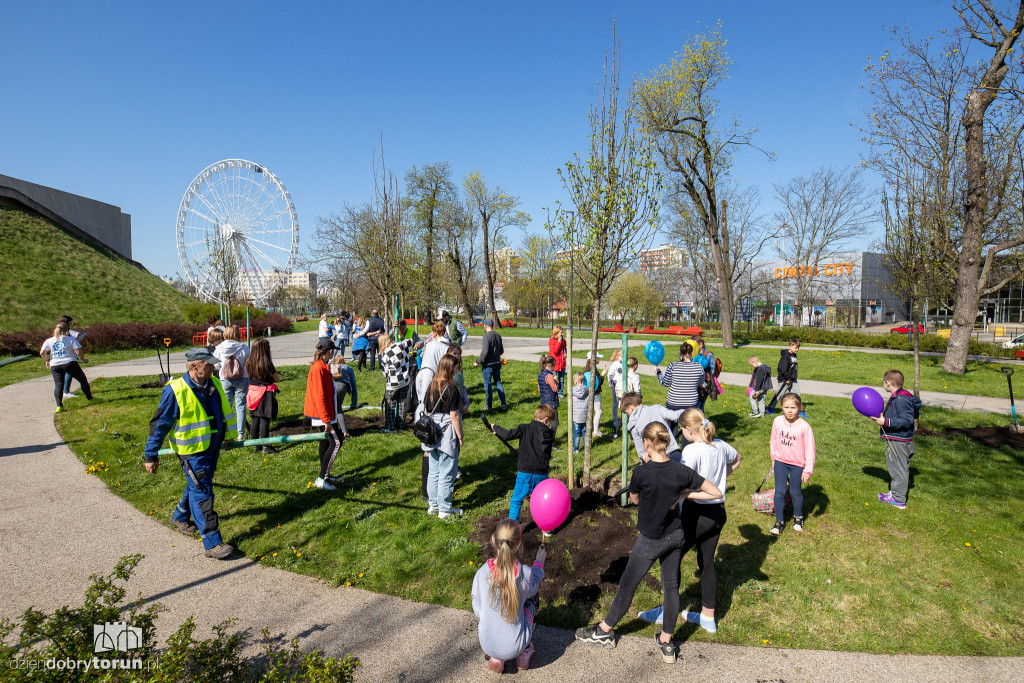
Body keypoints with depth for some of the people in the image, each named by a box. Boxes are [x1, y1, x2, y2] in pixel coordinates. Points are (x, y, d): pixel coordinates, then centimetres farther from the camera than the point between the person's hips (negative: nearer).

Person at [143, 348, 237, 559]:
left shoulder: (214, 384, -1)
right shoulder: (175, 391, -19)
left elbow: (225, 410, 16)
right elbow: (159, 424, -10)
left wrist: (230, 434, 25)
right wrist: (151, 455, -5)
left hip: (213, 447, 7)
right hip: (192, 450, -7)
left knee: (198, 486, 24)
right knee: (202, 493, -6)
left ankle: (180, 516, 52)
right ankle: (212, 543, -1)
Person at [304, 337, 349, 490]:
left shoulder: (322, 366, 12)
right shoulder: (318, 368, -20)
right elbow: (319, 396, -23)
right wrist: (327, 420, -23)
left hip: (326, 412, 10)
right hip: (323, 413, -10)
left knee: (325, 442, 15)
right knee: (336, 442, -9)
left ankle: (325, 476, 25)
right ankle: (321, 479, -5)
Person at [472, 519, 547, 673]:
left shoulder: (481, 574, -19)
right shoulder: (525, 573, -22)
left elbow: (477, 611, -4)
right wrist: (539, 562, 19)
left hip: (487, 645, 1)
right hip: (515, 646, -1)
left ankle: (494, 658, 17)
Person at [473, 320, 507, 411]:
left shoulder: (486, 336, -17)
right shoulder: (498, 335, 7)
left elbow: (484, 352, -22)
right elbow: (501, 351, 14)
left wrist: (478, 362, -12)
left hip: (488, 365, -7)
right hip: (497, 363, 7)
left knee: (487, 385, 4)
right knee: (498, 383, 14)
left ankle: (489, 406, 11)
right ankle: (504, 404, 12)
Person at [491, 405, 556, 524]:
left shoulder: (524, 428, -7)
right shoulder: (549, 434, 0)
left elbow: (507, 435, -16)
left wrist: (495, 427, -1)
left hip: (524, 472, -1)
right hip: (541, 474, 2)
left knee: (516, 501, 11)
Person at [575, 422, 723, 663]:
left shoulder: (641, 473, -24)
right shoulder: (681, 471, -13)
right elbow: (716, 493, -7)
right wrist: (684, 494, -4)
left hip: (650, 541, -4)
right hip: (675, 536, 4)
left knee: (627, 585, 11)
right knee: (671, 587, 17)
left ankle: (604, 631, 29)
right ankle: (666, 642, 31)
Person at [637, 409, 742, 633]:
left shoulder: (692, 450, -21)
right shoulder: (720, 445, 2)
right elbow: (737, 459, 25)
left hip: (697, 512, -8)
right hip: (718, 512, 8)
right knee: (707, 563, 19)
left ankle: (666, 611, 20)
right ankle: (708, 616, 31)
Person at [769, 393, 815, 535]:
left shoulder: (804, 427, -19)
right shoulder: (778, 421, -8)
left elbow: (809, 450, -13)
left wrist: (808, 471, -11)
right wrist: (774, 458, 14)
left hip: (797, 464, -2)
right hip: (780, 461, 2)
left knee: (795, 492, 11)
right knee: (779, 491, 2)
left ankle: (798, 517, 38)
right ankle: (779, 521, 18)